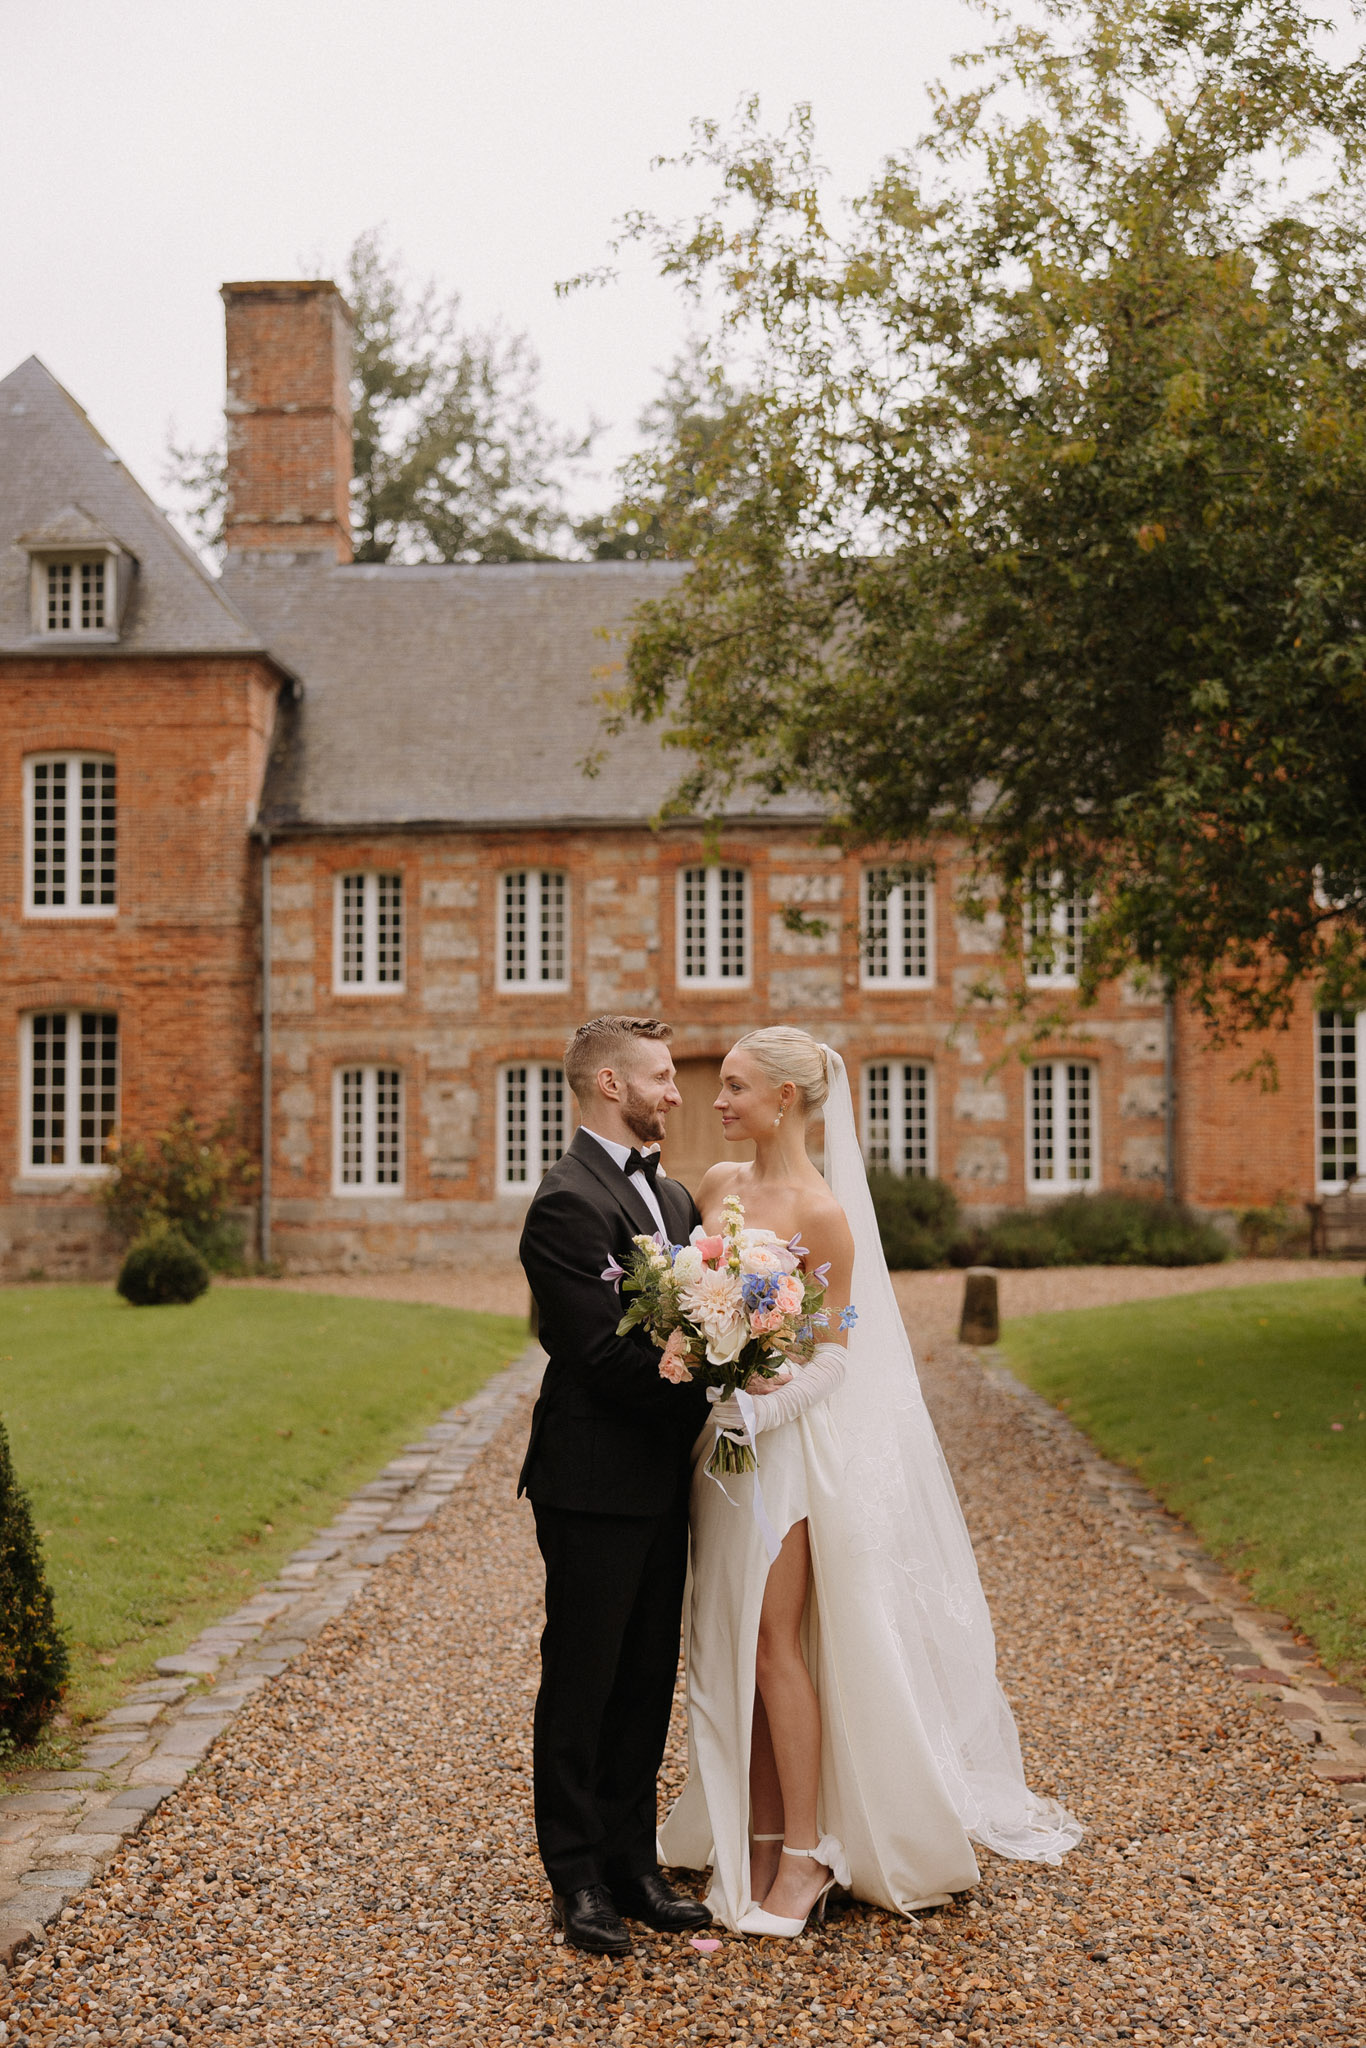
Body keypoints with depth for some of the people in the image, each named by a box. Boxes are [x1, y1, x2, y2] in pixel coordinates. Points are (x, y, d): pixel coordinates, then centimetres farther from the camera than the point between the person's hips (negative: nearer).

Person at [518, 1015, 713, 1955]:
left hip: (662, 1481, 8)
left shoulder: (672, 1196, 14)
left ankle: (633, 1861, 25)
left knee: (647, 1682, 14)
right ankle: (578, 1877, 16)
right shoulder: (567, 1205, -16)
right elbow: (604, 1355, -21)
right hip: (595, 1484, -8)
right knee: (582, 1684, 5)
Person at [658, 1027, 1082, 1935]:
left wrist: (764, 1394, -25)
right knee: (730, 1646, 9)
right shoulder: (718, 1184, 7)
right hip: (722, 1435, 7)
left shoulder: (821, 1213, -14)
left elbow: (831, 1351, -11)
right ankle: (756, 1836, 19)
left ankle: (805, 1854, 8)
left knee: (775, 1644, -3)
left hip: (787, 1440, -7)